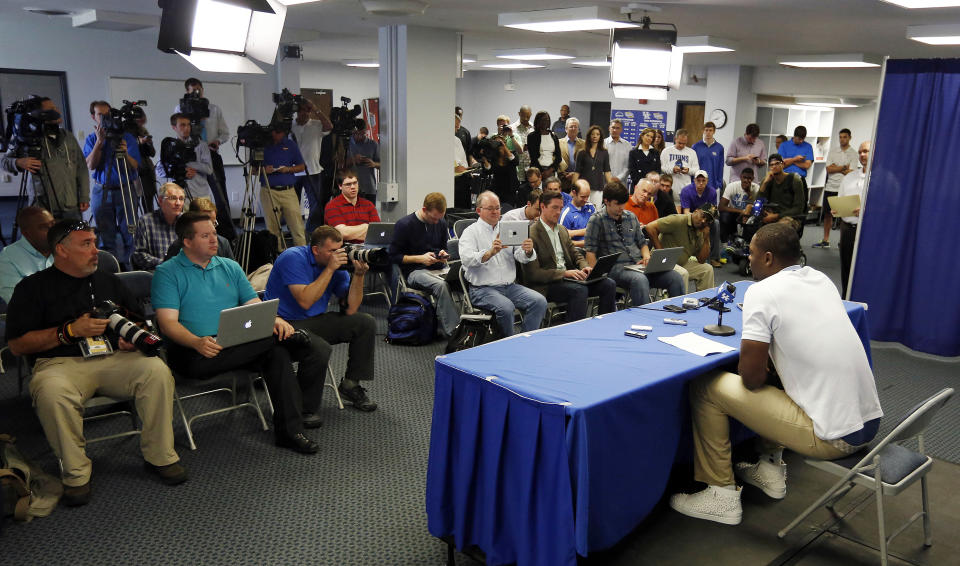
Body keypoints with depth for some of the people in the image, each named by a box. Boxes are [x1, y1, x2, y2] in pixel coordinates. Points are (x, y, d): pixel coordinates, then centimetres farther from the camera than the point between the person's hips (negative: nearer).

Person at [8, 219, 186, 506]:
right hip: (61, 363, -3)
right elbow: (17, 344, 1)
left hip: (114, 358, 3)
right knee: (51, 391, -38)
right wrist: (71, 330, -9)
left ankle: (160, 457, -15)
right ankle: (75, 473, -18)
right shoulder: (34, 287, 9)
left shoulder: (108, 281, 22)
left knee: (157, 370, -27)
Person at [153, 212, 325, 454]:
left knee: (277, 352, -24)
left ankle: (290, 430, -18)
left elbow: (255, 305, 13)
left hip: (240, 347, 6)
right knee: (273, 341, -30)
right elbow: (168, 323, -8)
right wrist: (197, 342, -29)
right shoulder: (167, 273, 4)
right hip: (193, 353, -5)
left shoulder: (230, 267, 20)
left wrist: (274, 319, -12)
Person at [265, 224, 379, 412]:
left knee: (366, 323, -4)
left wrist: (358, 275, -17)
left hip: (316, 321, 7)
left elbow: (350, 309, -5)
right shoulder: (293, 258, -16)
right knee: (320, 349, -34)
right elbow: (305, 301, -28)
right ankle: (304, 409, -14)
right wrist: (330, 269, -26)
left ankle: (350, 385, 6)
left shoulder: (338, 264, 1)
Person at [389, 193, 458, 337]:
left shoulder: (441, 223, 13)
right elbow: (393, 256, -3)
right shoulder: (404, 225, -5)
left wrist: (444, 255, 3)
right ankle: (453, 332, -38)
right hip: (414, 271, -5)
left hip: (438, 269, 5)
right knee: (440, 285, -37)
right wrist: (420, 258, -12)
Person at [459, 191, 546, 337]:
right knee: (506, 307, -32)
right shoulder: (470, 232, 1)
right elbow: (466, 258, -18)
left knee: (539, 301, -17)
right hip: (482, 289, -5)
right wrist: (490, 253, -35)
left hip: (510, 286, 5)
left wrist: (528, 251, -20)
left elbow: (521, 257, 5)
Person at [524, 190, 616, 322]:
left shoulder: (562, 230, 17)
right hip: (545, 285, -8)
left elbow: (575, 254, 22)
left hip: (567, 277, 8)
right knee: (580, 290, -34)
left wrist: (585, 267, -2)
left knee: (609, 284, -8)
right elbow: (533, 273, -16)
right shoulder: (531, 234, -11)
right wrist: (565, 273, -22)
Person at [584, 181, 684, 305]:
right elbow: (590, 251, -3)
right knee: (640, 280, -39)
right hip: (616, 267, -6)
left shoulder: (631, 217, 20)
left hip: (638, 265, 6)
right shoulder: (597, 220, 2)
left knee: (675, 277, -17)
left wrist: (647, 257, 6)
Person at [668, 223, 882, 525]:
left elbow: (751, 378, -15)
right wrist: (768, 366, 13)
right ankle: (771, 470, 34)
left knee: (705, 389, -1)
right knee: (771, 374, 29)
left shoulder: (762, 292, -15)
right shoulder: (821, 279, 9)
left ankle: (722, 496, 10)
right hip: (870, 421, 8)